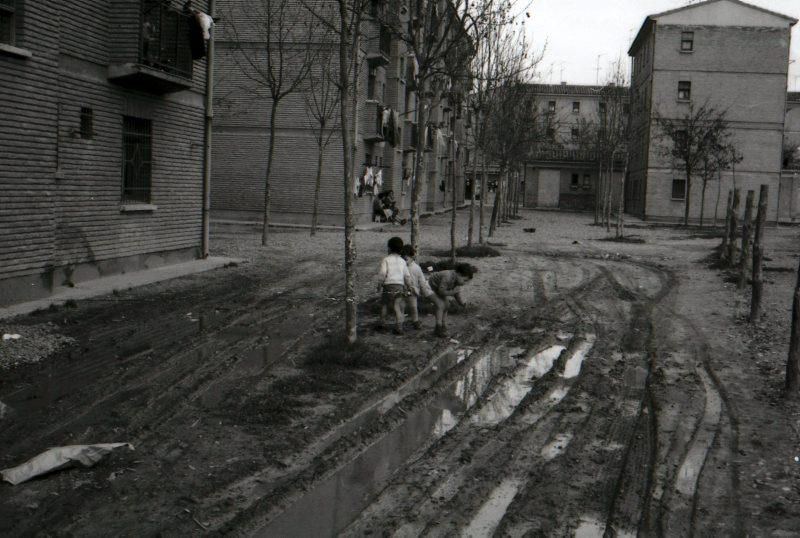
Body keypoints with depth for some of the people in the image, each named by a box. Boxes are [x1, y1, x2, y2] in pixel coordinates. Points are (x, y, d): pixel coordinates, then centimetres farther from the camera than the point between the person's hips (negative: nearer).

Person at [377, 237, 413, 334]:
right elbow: (407, 276, 11)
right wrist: (409, 287, 22)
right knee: (398, 307, 2)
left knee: (384, 304, 18)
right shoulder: (402, 261, 11)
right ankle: (399, 327, -7)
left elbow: (382, 273, -13)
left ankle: (382, 323, 22)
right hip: (400, 286, 3)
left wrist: (379, 285, -2)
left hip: (388, 286, -3)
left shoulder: (386, 260, -3)